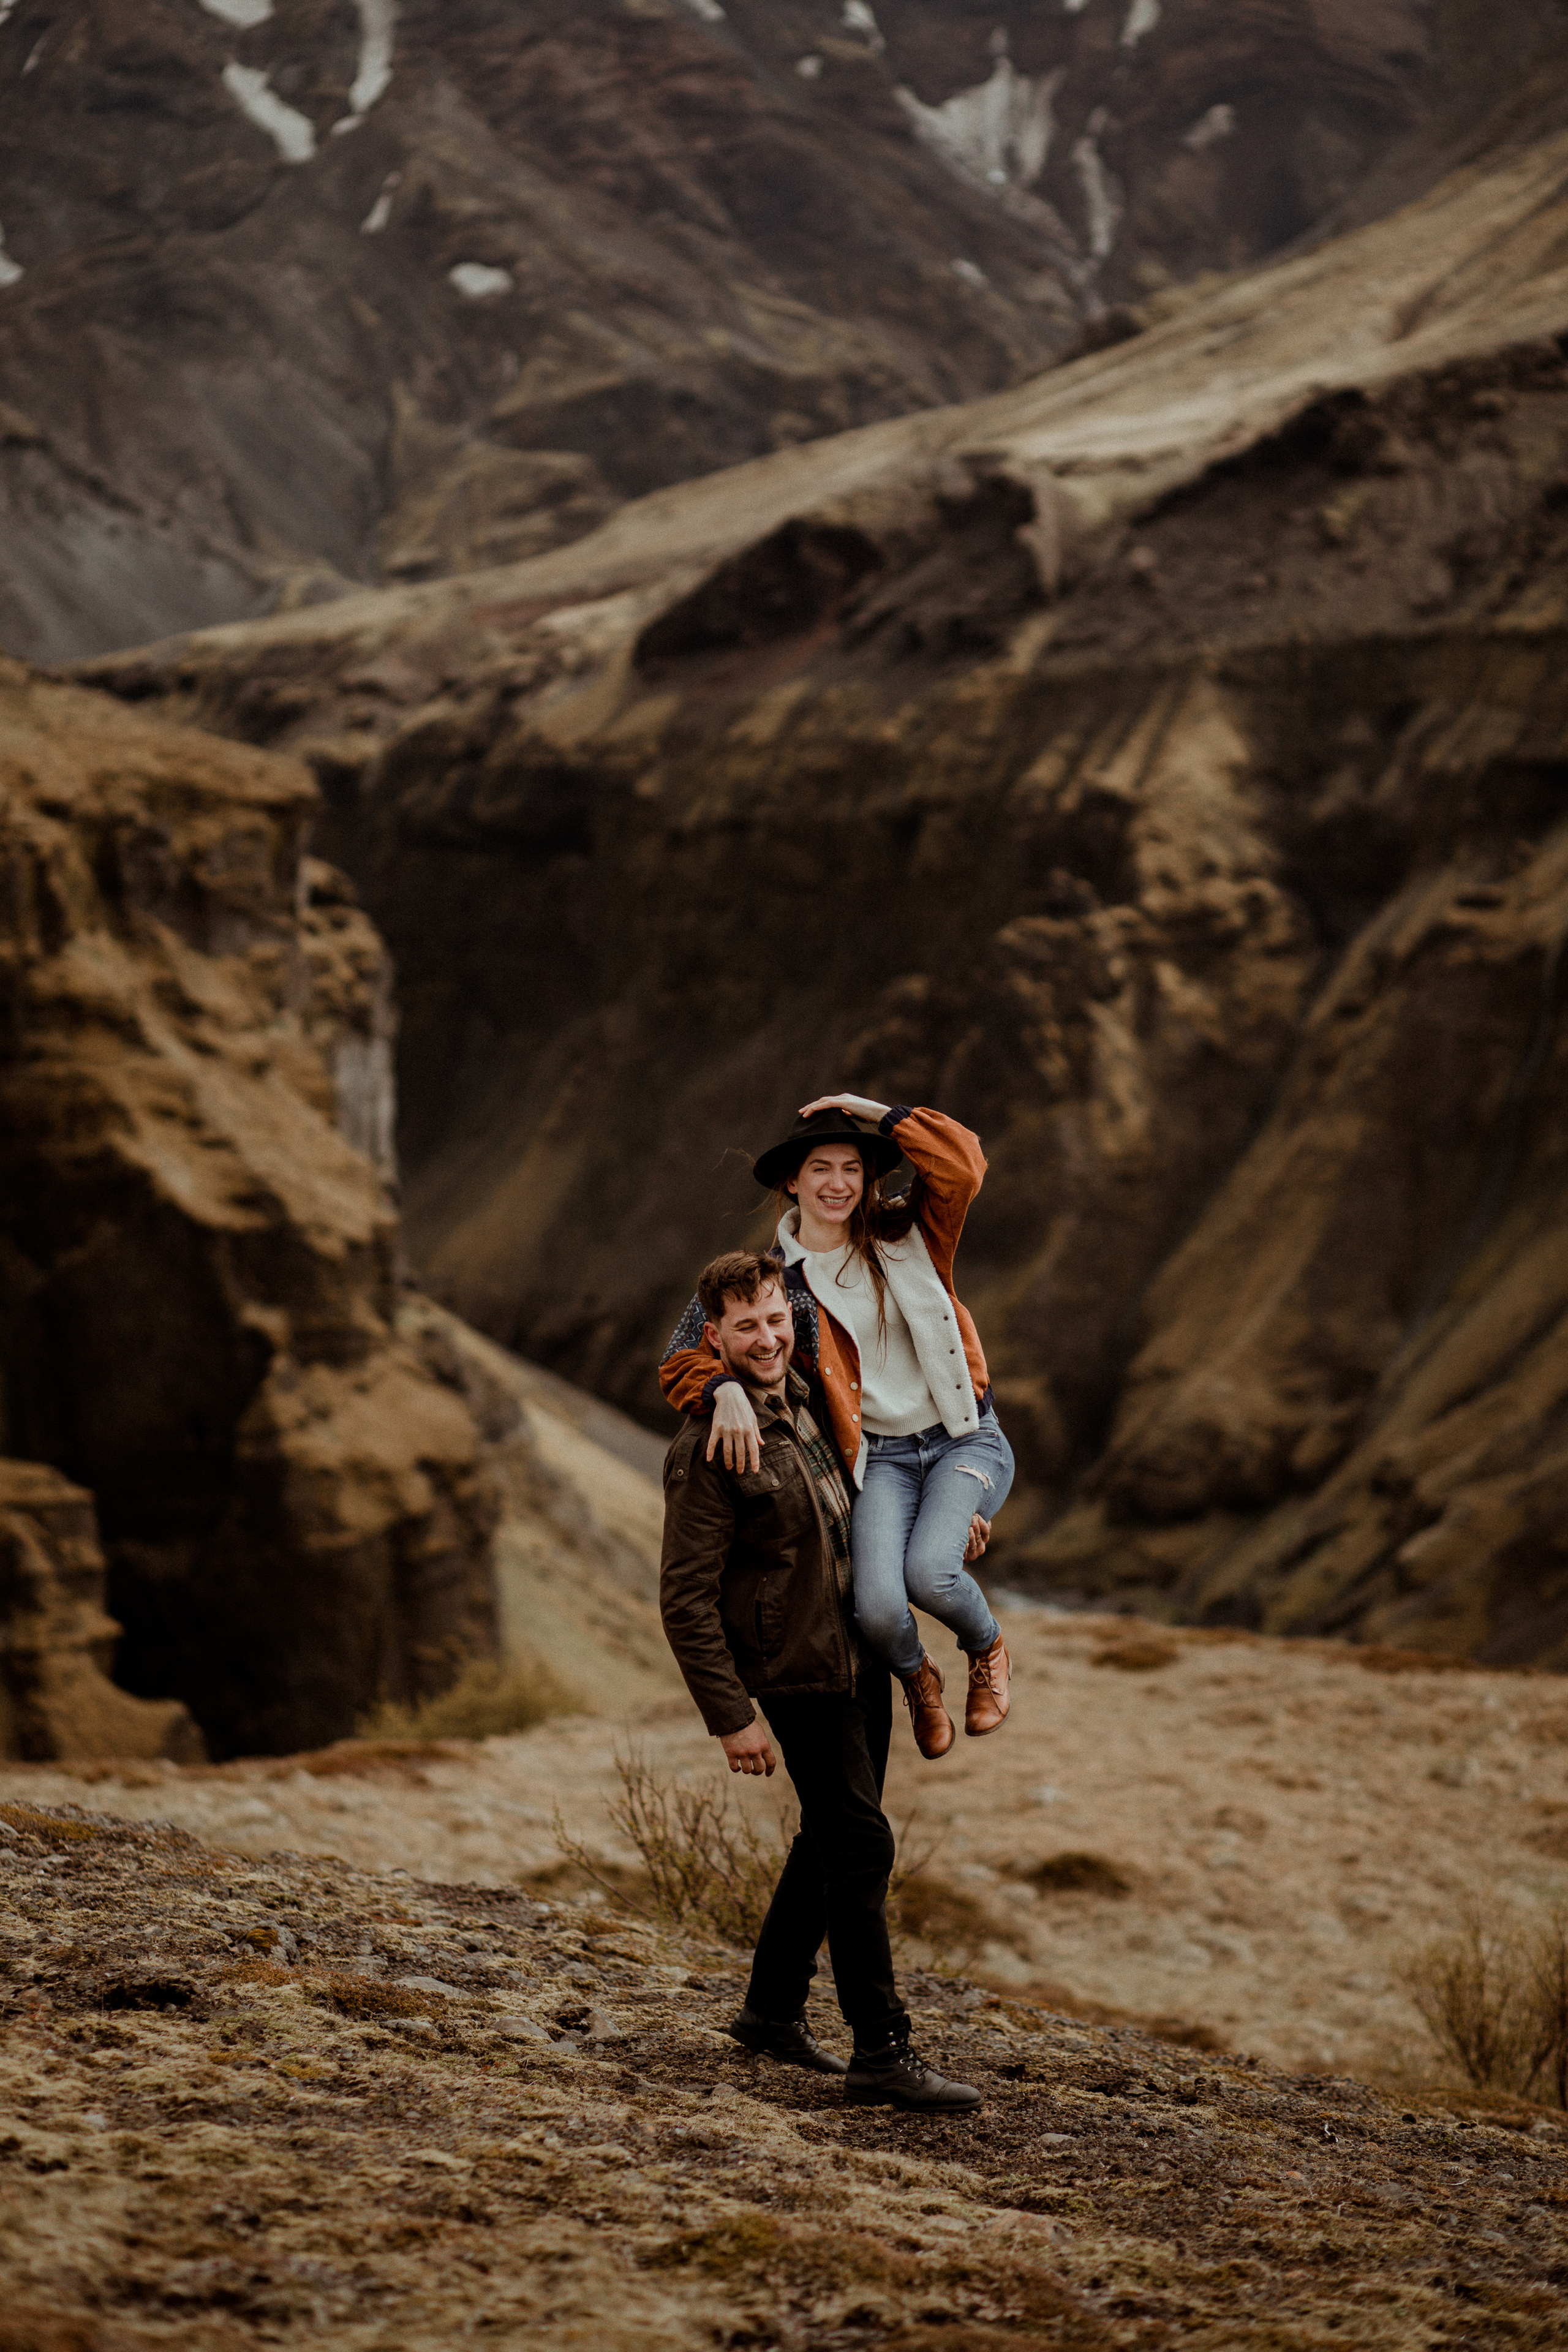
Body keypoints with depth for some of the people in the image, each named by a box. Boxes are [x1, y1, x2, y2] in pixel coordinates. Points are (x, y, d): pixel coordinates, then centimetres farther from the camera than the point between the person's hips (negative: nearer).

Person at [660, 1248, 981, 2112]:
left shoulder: (809, 1400, 5)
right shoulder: (707, 1452, -19)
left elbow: (866, 1482, 28)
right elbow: (685, 1600, -18)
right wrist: (730, 1716, -19)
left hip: (863, 1653, 8)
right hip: (798, 1673, -8)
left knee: (832, 1839, 16)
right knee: (861, 1846, -10)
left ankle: (774, 2009, 30)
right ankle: (882, 2053, -6)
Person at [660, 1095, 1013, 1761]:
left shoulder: (905, 1233, 2)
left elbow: (962, 1163, -14)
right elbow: (683, 1361, -6)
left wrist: (876, 1114, -9)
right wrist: (726, 1389, -28)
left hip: (965, 1440, 0)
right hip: (881, 1460, 1)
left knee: (929, 1571, -28)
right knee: (878, 1608, -22)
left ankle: (987, 1648, 10)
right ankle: (917, 1677, 18)